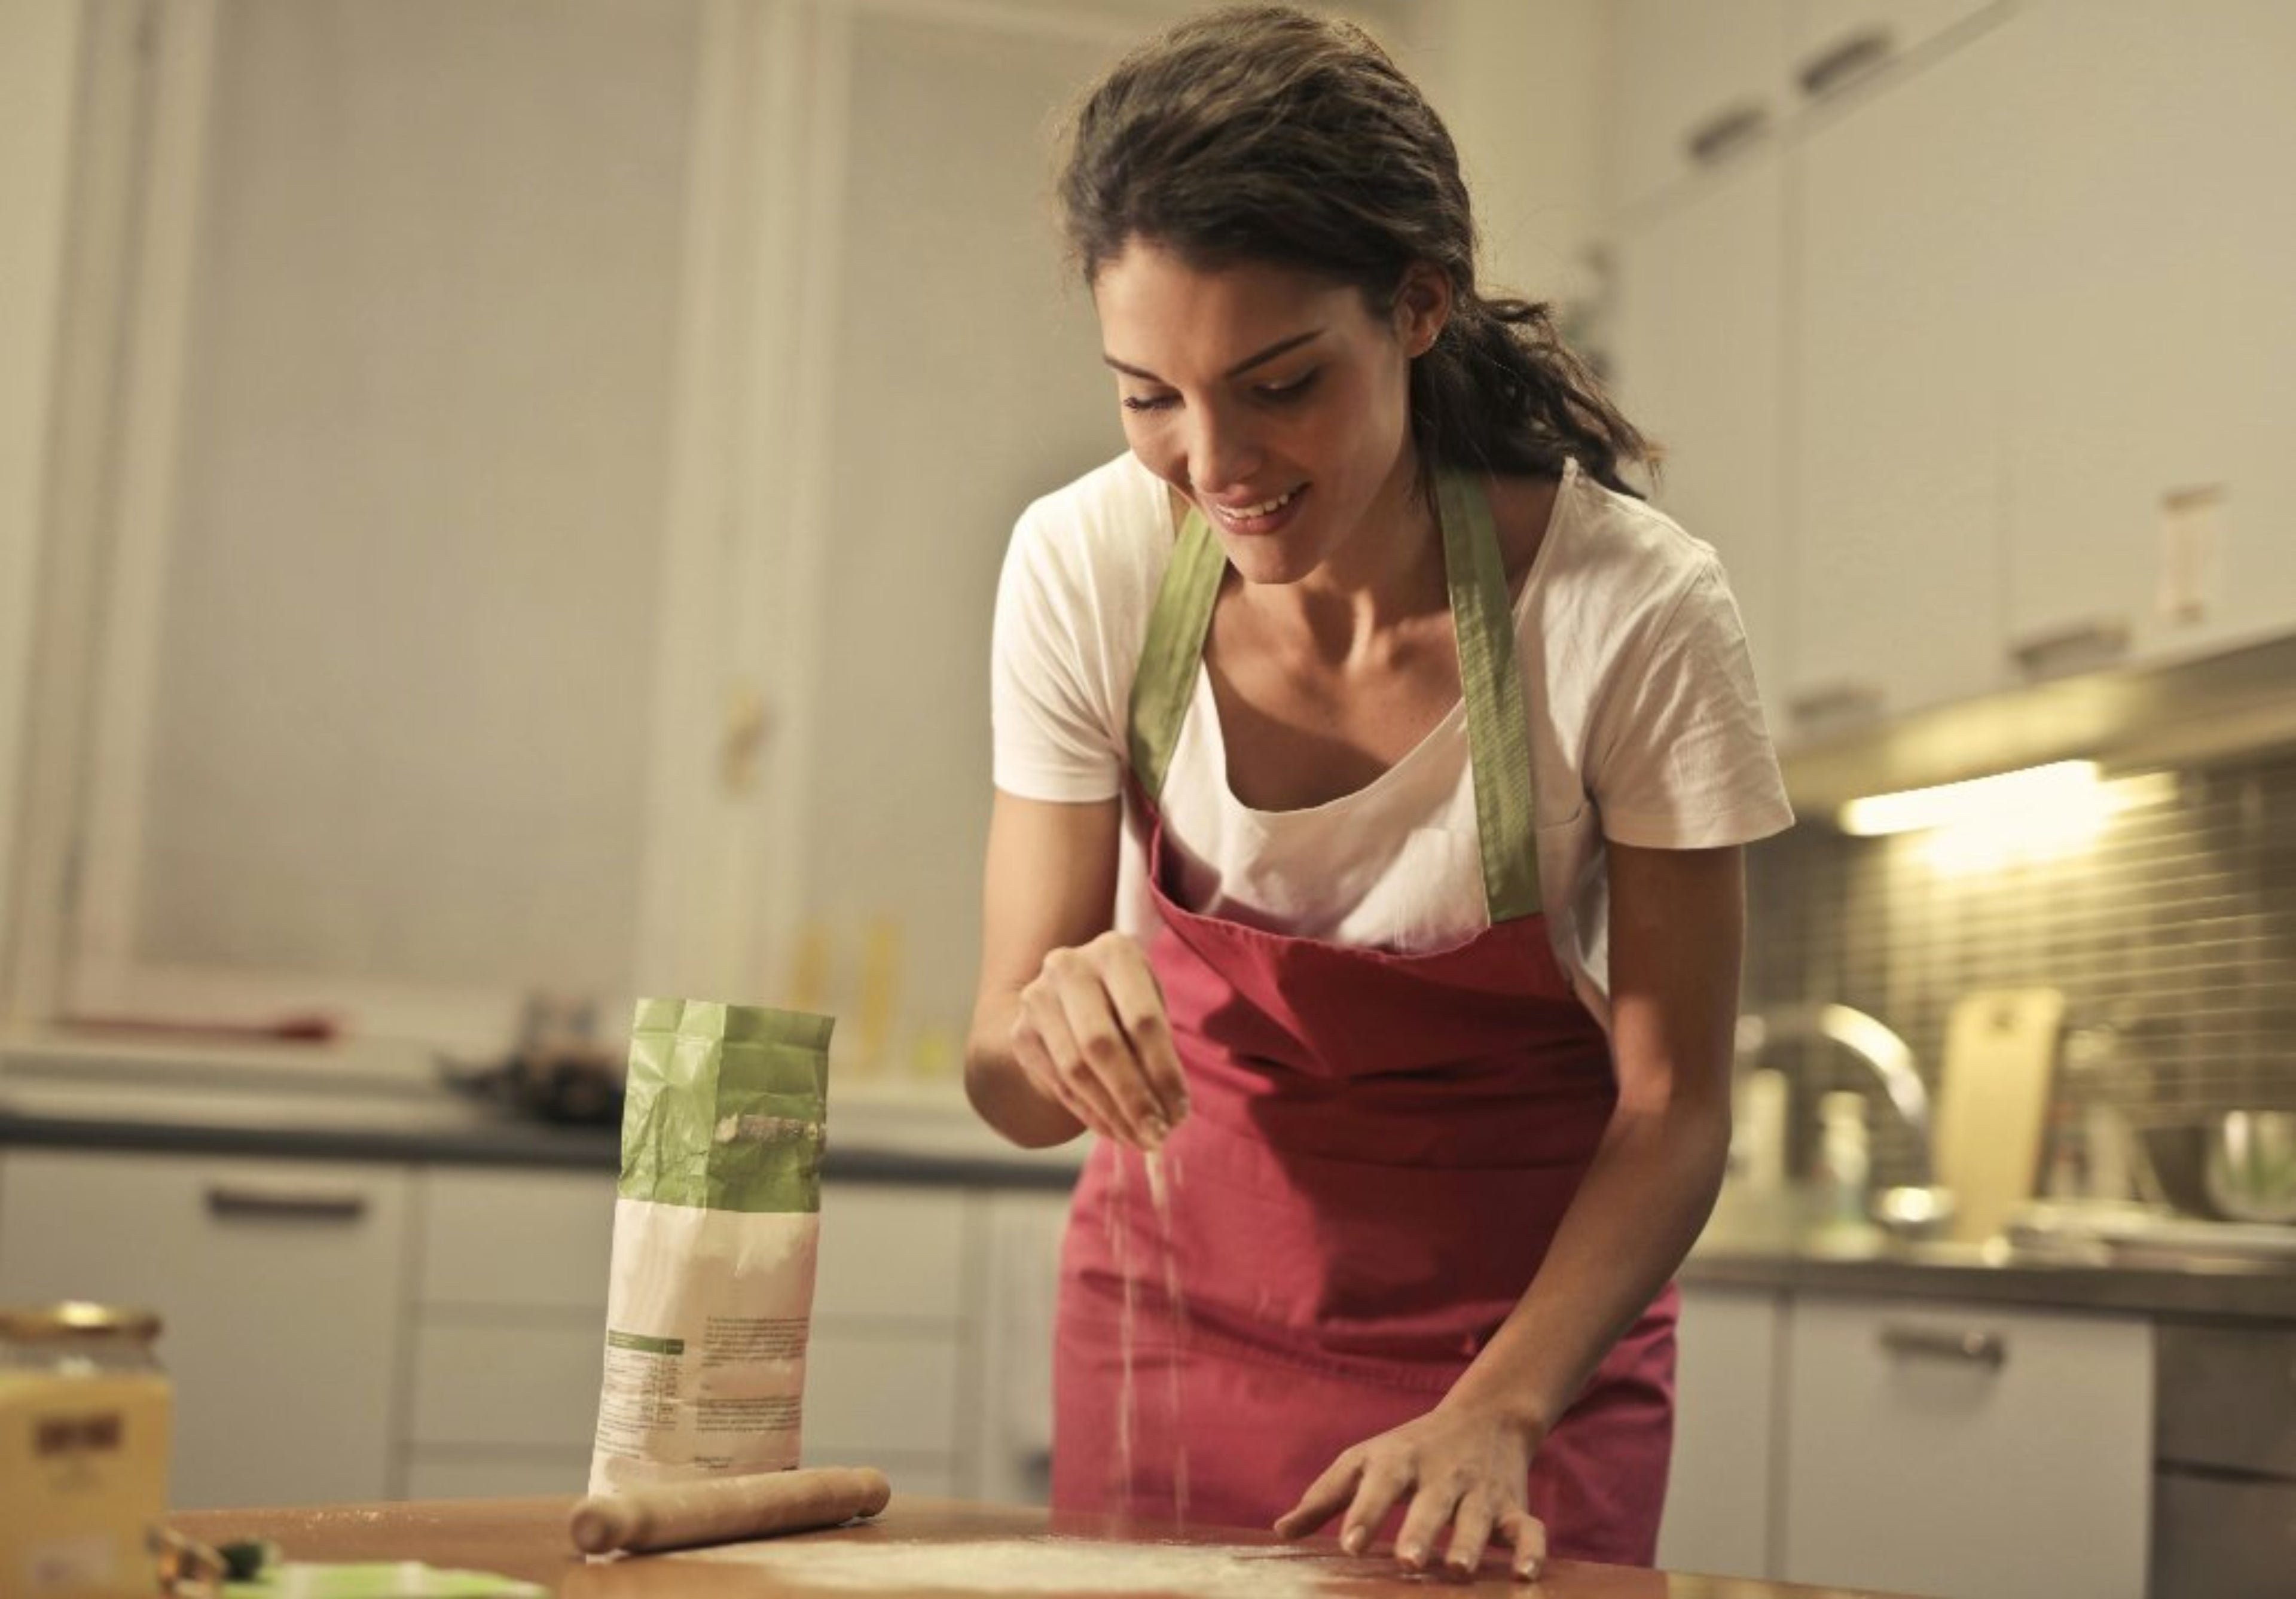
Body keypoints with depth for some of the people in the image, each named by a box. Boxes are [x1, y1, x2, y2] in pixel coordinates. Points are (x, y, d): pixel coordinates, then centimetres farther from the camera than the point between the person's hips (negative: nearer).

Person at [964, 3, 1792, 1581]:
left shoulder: (1639, 616, -24)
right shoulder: (1085, 567, -18)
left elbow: (1673, 1110, -14)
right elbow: (1013, 1085, -12)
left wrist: (1498, 1415, -27)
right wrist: (1057, 1026, -34)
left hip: (1529, 1297, -1)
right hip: (1186, 1268, 2)